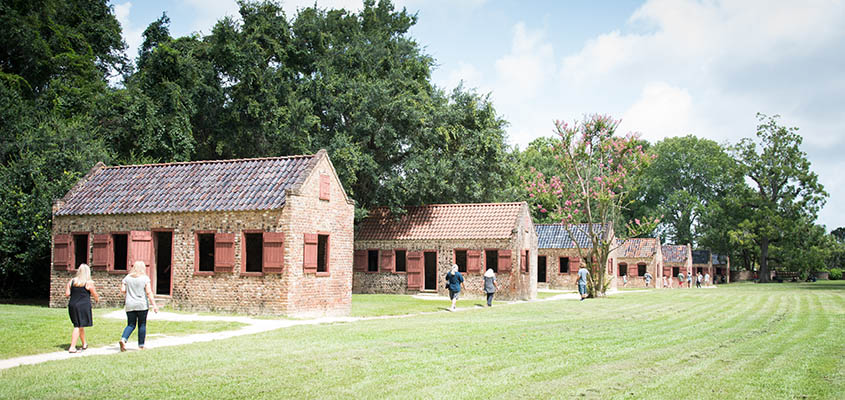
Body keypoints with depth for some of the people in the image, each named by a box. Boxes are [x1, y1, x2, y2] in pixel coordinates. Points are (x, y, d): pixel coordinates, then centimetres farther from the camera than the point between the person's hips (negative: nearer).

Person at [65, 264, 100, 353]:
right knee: (78, 326, -3)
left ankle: (84, 344, 33)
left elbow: (67, 294, 2)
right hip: (83, 306, -5)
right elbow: (95, 295, 1)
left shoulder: (71, 281, 5)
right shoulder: (89, 283, -6)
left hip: (72, 305, 5)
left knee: (79, 325, 18)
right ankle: (72, 347, -10)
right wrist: (97, 299, 22)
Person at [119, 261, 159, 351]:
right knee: (142, 325, 7)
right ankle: (141, 345, 10)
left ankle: (123, 339, -15)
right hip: (142, 305, -3)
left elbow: (122, 290, 1)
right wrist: (154, 305, -9)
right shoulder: (145, 278, -4)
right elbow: (149, 292, -10)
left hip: (130, 306, 3)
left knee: (131, 325, 8)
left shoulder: (127, 278, 5)